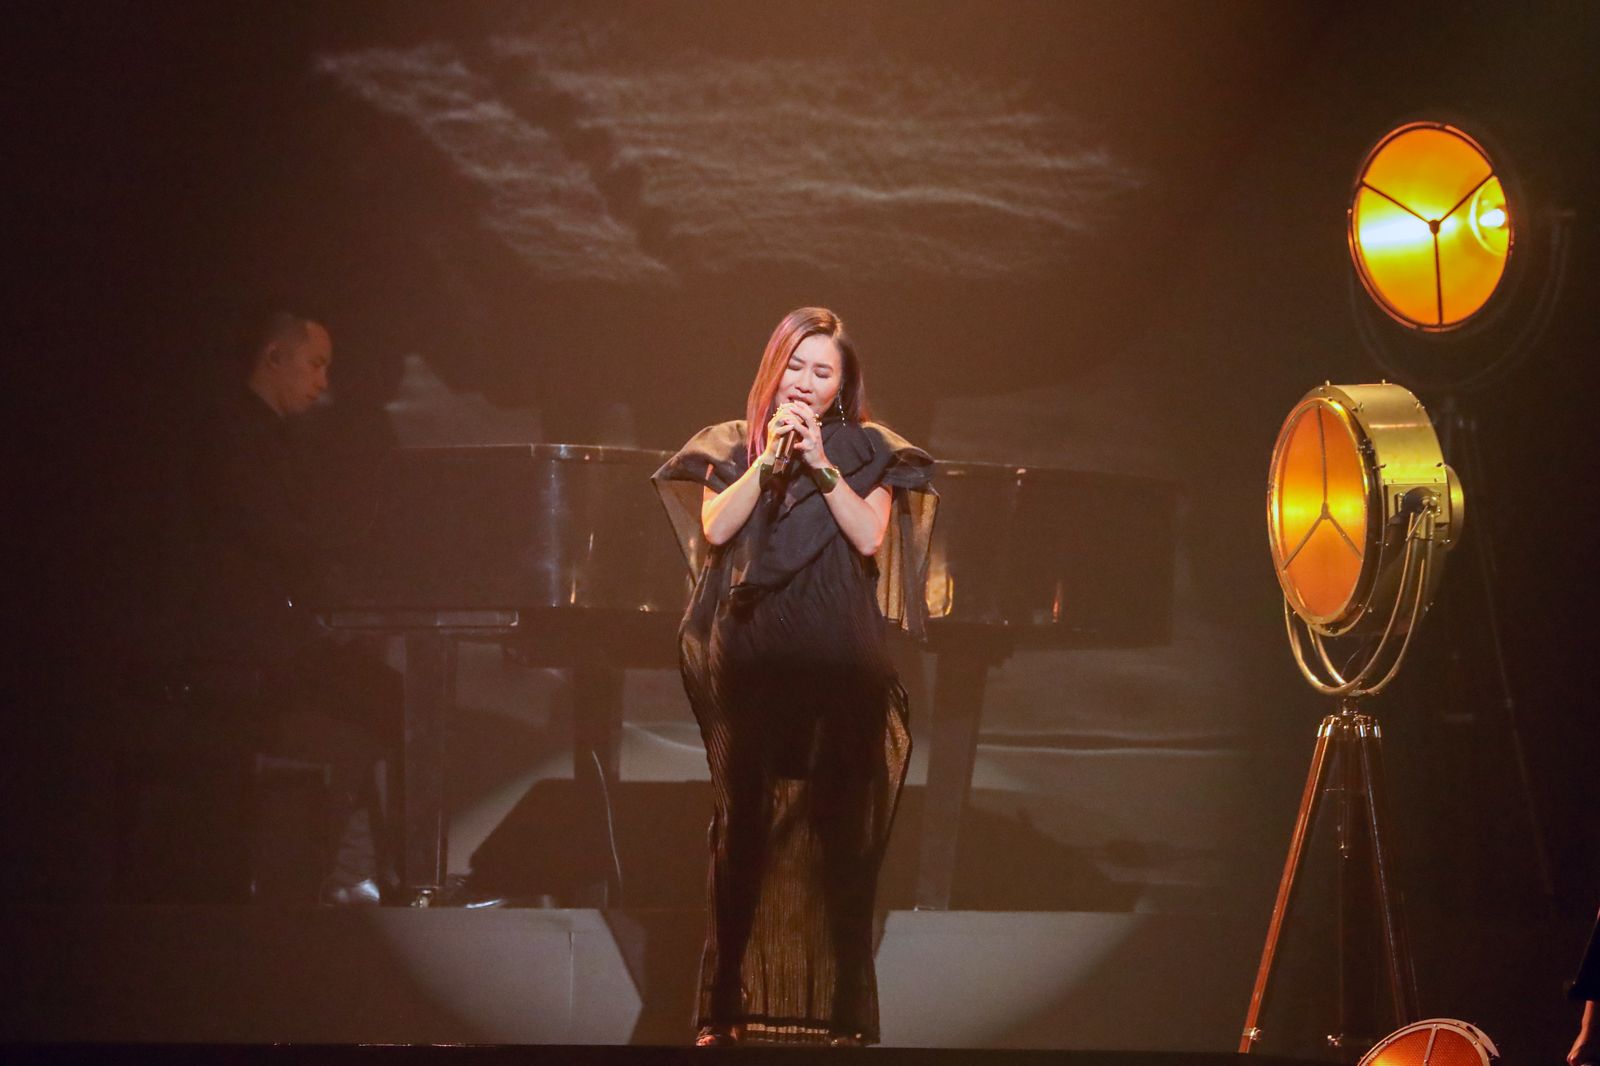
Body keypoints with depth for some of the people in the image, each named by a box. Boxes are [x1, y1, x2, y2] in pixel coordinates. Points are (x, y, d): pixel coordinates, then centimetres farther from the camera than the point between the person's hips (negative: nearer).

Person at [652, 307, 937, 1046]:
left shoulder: (866, 450, 8)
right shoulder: (733, 445, 10)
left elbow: (869, 537, -5)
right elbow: (716, 528, -3)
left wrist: (820, 462, -11)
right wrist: (768, 458, -10)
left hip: (840, 661, -1)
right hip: (750, 659, 1)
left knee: (842, 833, -1)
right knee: (741, 826, 0)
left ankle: (844, 1012, 1)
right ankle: (725, 1011, 4)